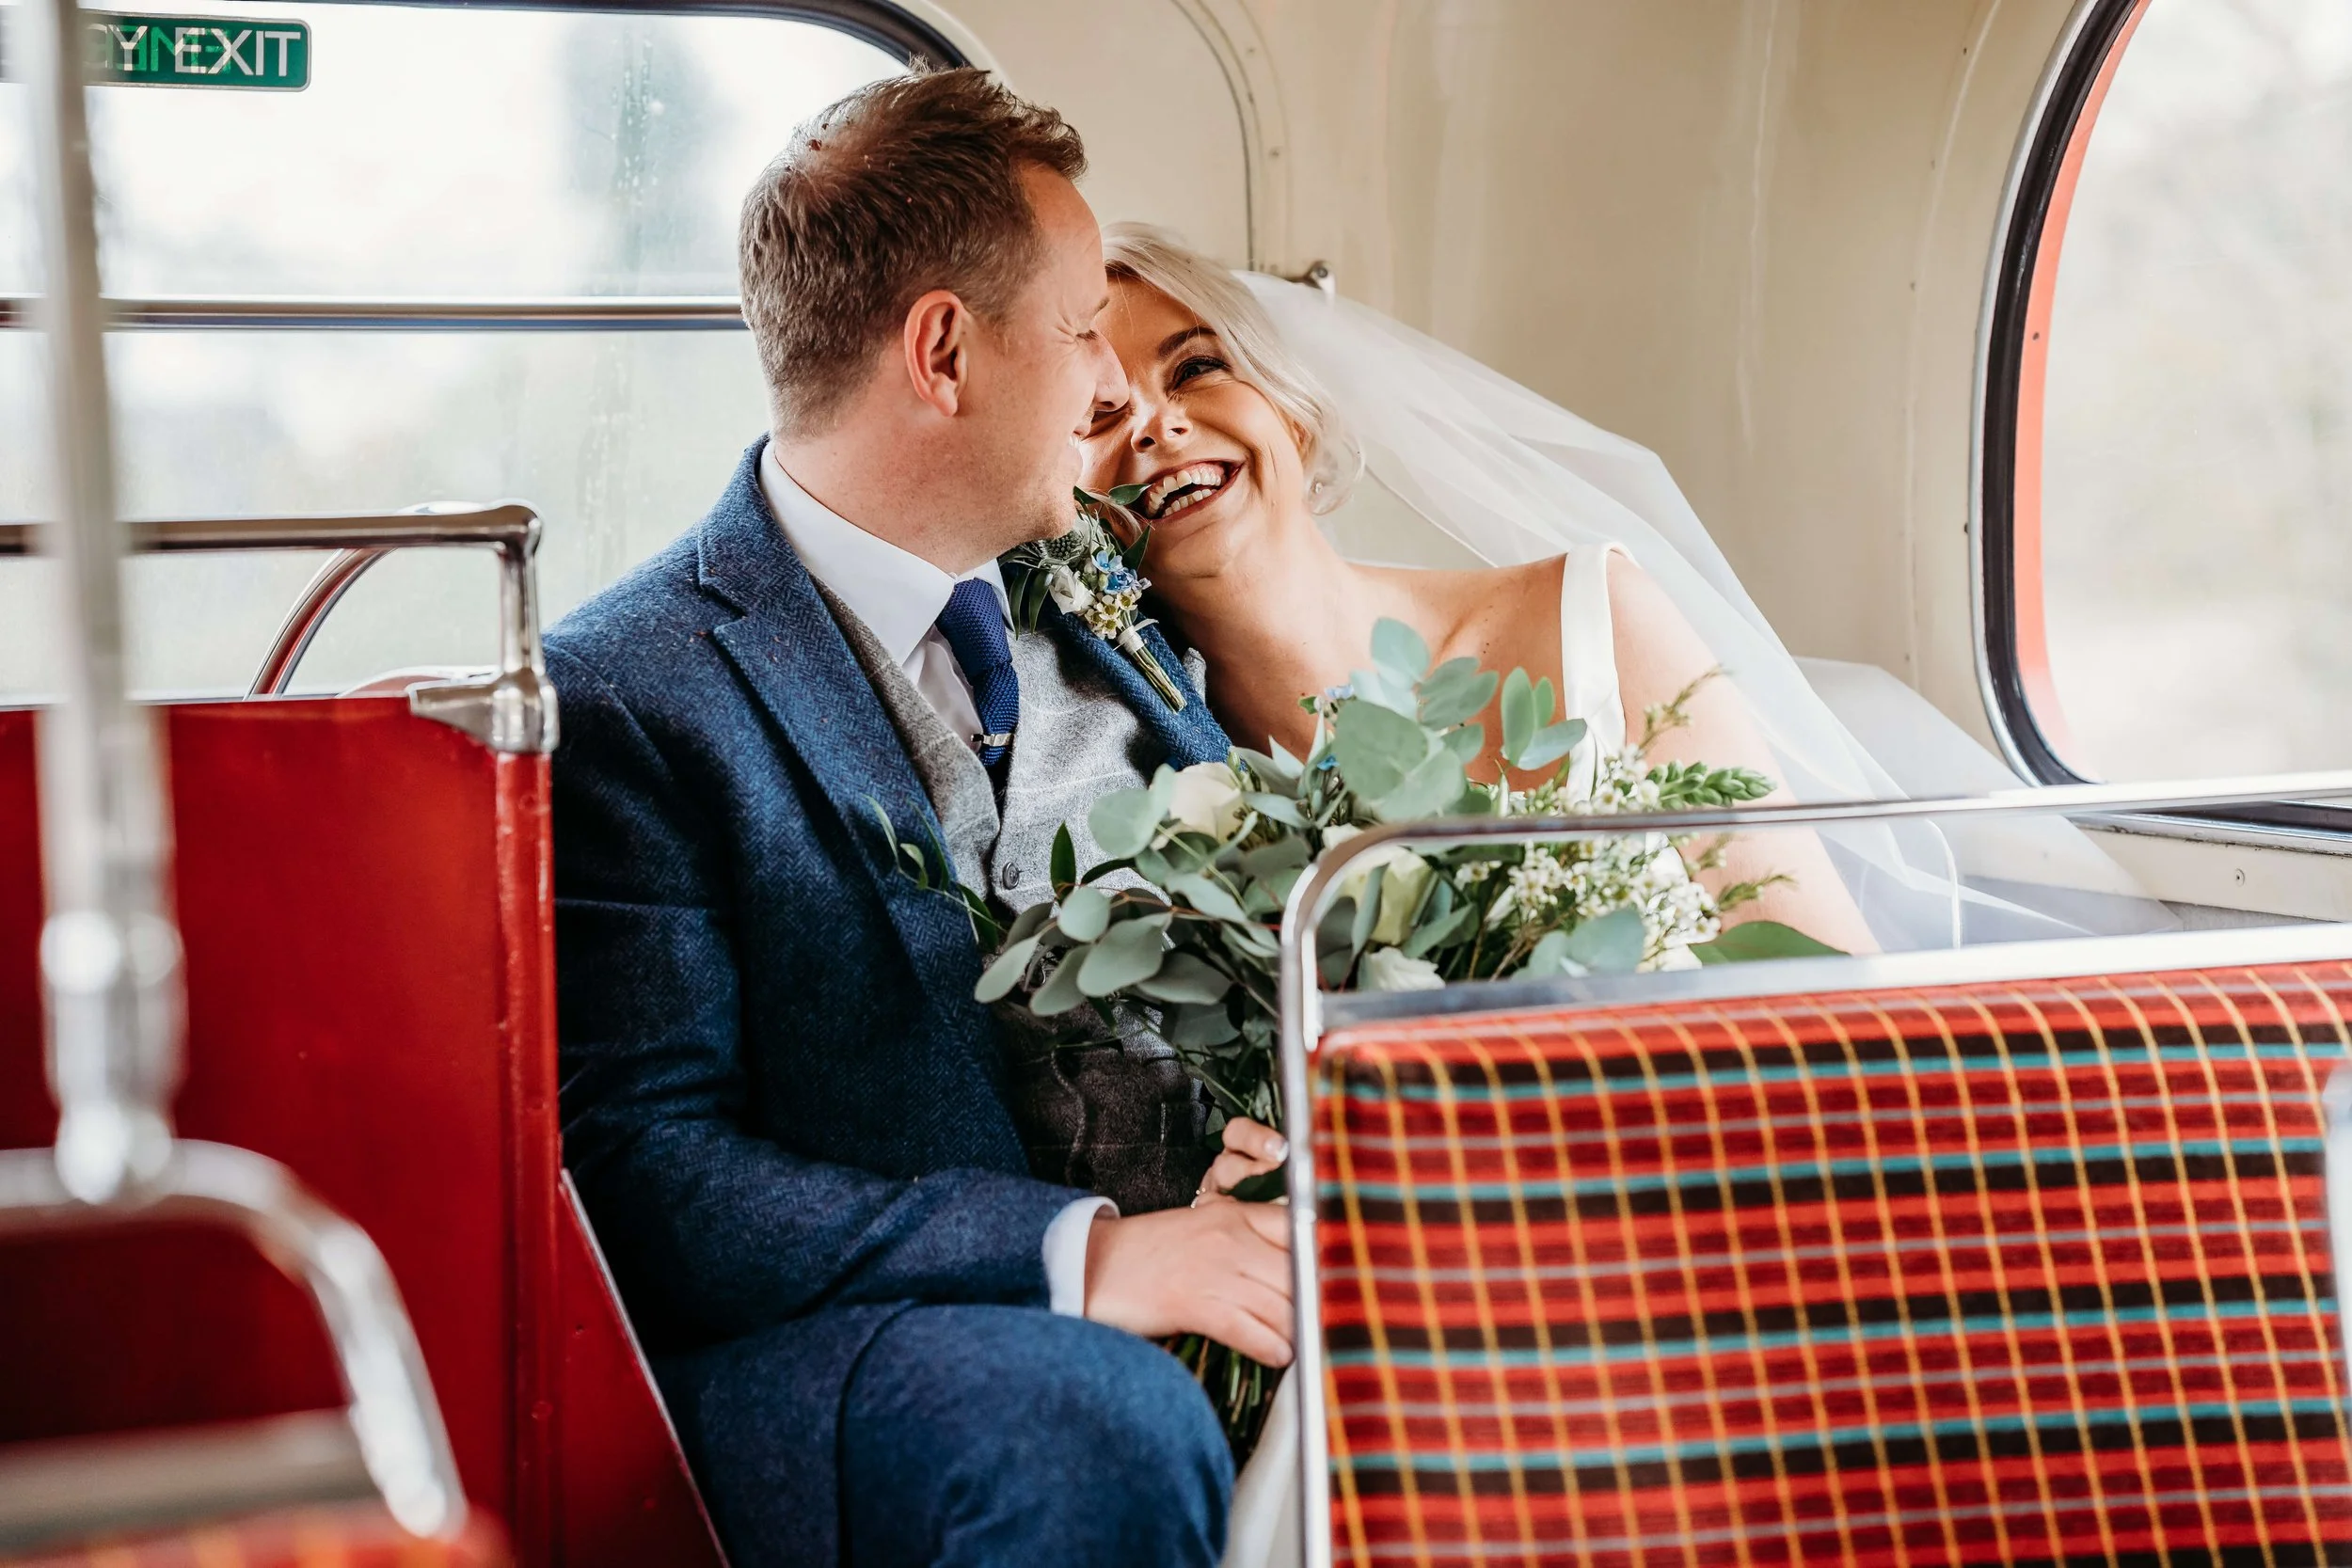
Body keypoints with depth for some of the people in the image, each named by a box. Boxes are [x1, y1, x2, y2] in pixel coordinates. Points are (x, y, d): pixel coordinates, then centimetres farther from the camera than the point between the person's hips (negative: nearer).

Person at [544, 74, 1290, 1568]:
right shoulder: (628, 699, -5)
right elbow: (648, 1176, -12)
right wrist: (1079, 1254, -24)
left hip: (1225, 1261, 7)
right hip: (846, 1337, -6)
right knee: (1102, 1422, -38)